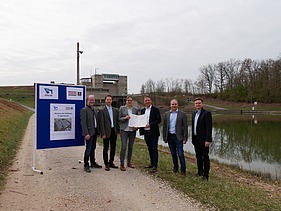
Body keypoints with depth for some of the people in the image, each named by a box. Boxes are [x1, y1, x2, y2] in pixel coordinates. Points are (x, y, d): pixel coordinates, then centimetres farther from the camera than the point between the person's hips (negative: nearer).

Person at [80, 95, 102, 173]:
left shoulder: (95, 110, 15)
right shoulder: (84, 110, -9)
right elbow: (83, 123, -15)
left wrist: (98, 131, 11)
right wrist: (86, 134, -21)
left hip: (95, 132, 7)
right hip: (89, 133, -7)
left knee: (93, 148, 15)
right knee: (88, 149, -3)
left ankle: (93, 163, 26)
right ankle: (86, 165, 8)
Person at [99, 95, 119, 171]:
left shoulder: (115, 110, 10)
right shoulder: (102, 110, -5)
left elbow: (117, 121, 13)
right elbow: (101, 123, -9)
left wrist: (117, 130, 6)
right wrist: (103, 133, -13)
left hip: (114, 131, 5)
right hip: (107, 132, -5)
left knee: (113, 148, 11)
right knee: (106, 148, 4)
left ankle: (111, 162, 24)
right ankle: (106, 164, 13)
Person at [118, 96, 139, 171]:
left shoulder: (135, 109, 8)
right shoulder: (122, 108, 1)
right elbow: (118, 118, 1)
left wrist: (136, 126, -4)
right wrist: (125, 118, -16)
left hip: (132, 130, 3)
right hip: (124, 130, -3)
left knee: (130, 147, 11)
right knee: (123, 147, -8)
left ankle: (129, 162, 25)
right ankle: (122, 164, 1)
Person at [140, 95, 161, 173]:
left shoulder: (155, 109, -4)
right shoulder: (143, 110, 14)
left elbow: (159, 120, -11)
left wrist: (150, 125, -20)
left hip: (153, 132, -6)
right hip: (146, 132, 6)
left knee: (154, 149, -5)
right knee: (150, 149, 14)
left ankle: (155, 166, -2)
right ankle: (152, 163, 25)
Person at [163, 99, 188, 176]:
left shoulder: (182, 114, -3)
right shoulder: (166, 114, 7)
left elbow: (185, 127, -4)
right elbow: (164, 126, 9)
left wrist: (185, 138, -8)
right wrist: (164, 137, 6)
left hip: (178, 137, -3)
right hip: (170, 136, 4)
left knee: (180, 154, -4)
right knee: (173, 154, 13)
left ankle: (183, 170, 7)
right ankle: (175, 168, 28)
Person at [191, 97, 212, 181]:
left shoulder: (206, 113, -10)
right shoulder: (194, 113, 13)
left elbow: (209, 127, -15)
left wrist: (208, 140, -19)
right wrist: (193, 138, 14)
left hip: (203, 139, -7)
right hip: (196, 139, 7)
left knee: (205, 157, 0)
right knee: (198, 157, 15)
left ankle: (206, 175, 8)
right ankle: (200, 172, 27)